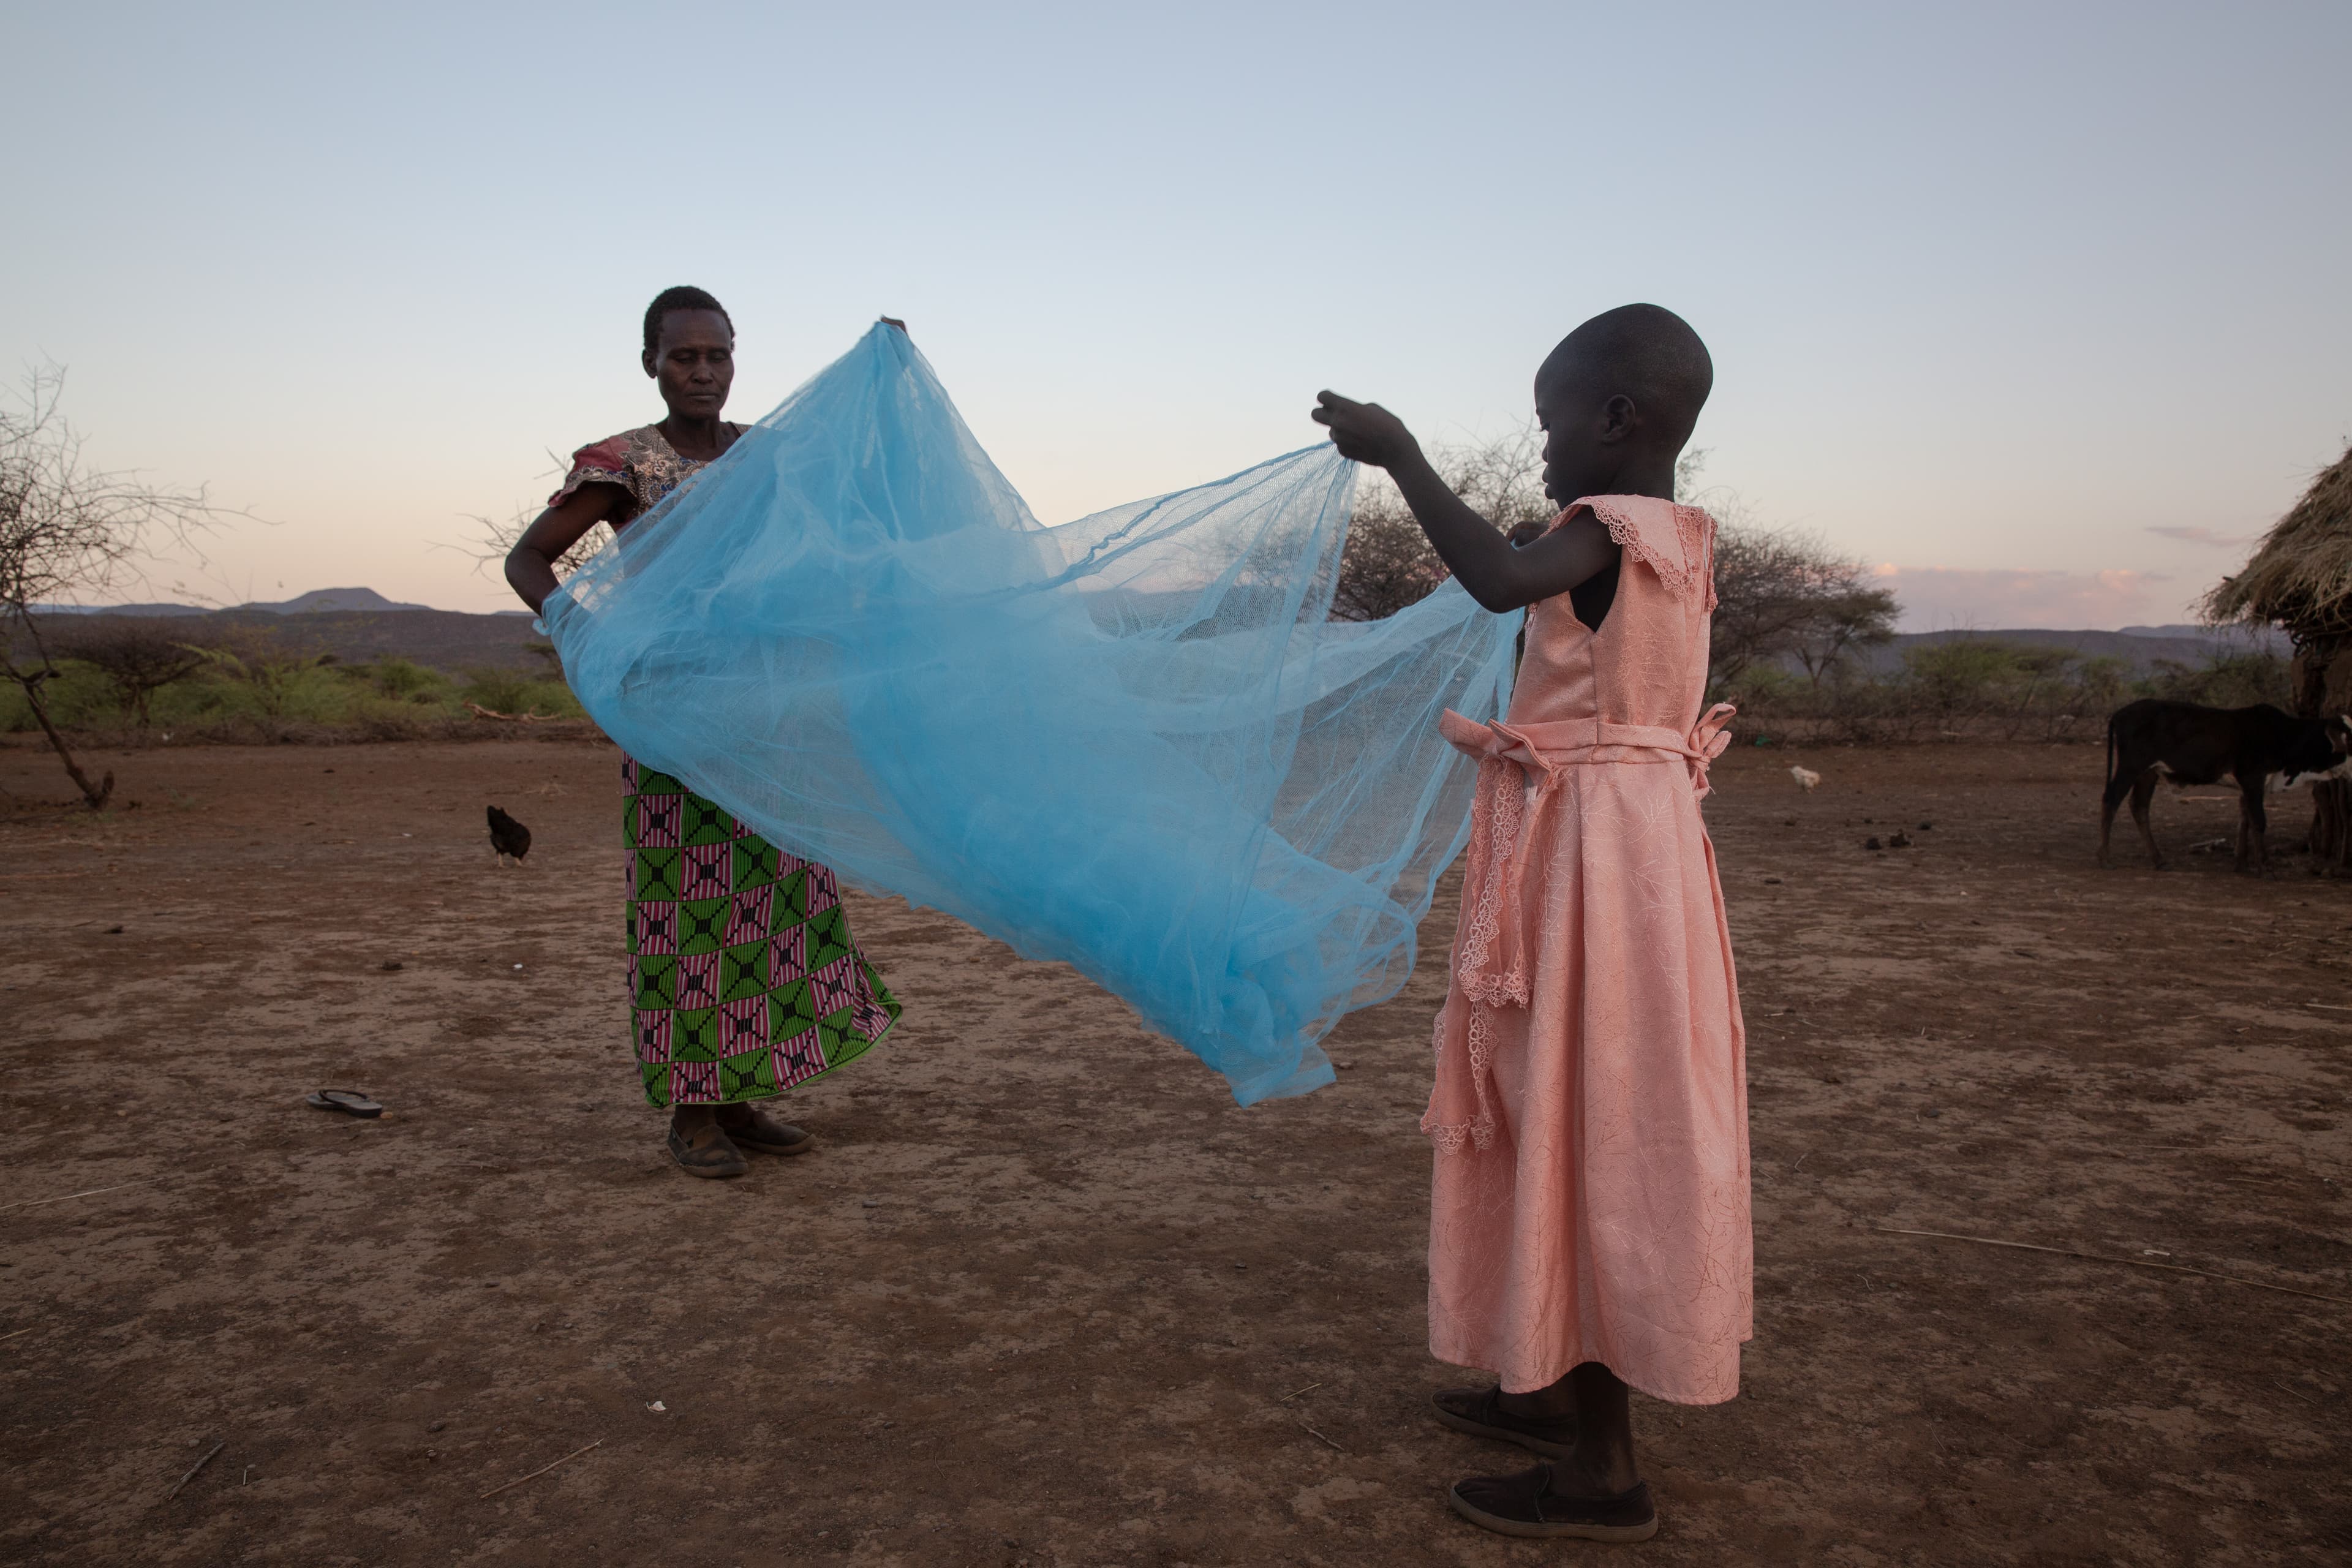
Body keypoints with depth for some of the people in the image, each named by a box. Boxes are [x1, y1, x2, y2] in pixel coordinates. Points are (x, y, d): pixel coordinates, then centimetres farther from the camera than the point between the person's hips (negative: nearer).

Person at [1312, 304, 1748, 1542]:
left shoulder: (1609, 529, -16)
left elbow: (1502, 579, -36)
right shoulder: (1676, 545, 13)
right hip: (1644, 832, 10)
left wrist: (1400, 455, -28)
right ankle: (1564, 1389, 32)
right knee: (1586, 1123, 17)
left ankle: (1605, 1470, 6)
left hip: (1588, 845, -10)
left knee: (1582, 1126, -4)